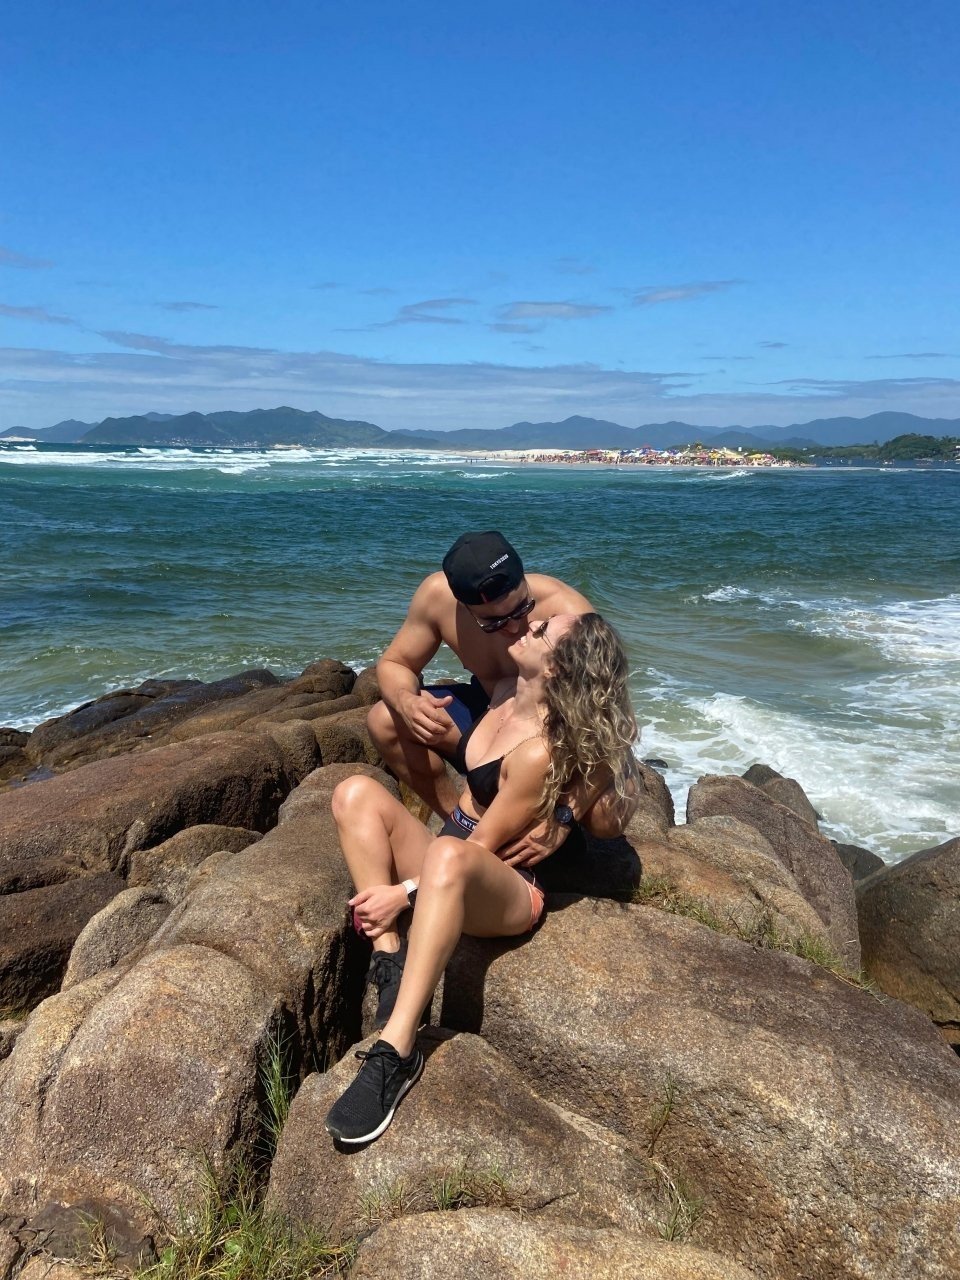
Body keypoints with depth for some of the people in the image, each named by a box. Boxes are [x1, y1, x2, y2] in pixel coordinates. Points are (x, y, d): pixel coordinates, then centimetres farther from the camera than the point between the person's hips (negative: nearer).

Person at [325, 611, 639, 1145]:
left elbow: (482, 847, -19)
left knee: (446, 855, -43)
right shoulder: (507, 693, -1)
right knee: (357, 792, -15)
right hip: (445, 867, 9)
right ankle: (391, 962, -22)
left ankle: (396, 1052, -45)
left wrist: (404, 892, -20)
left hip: (505, 889, -8)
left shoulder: (541, 751, -24)